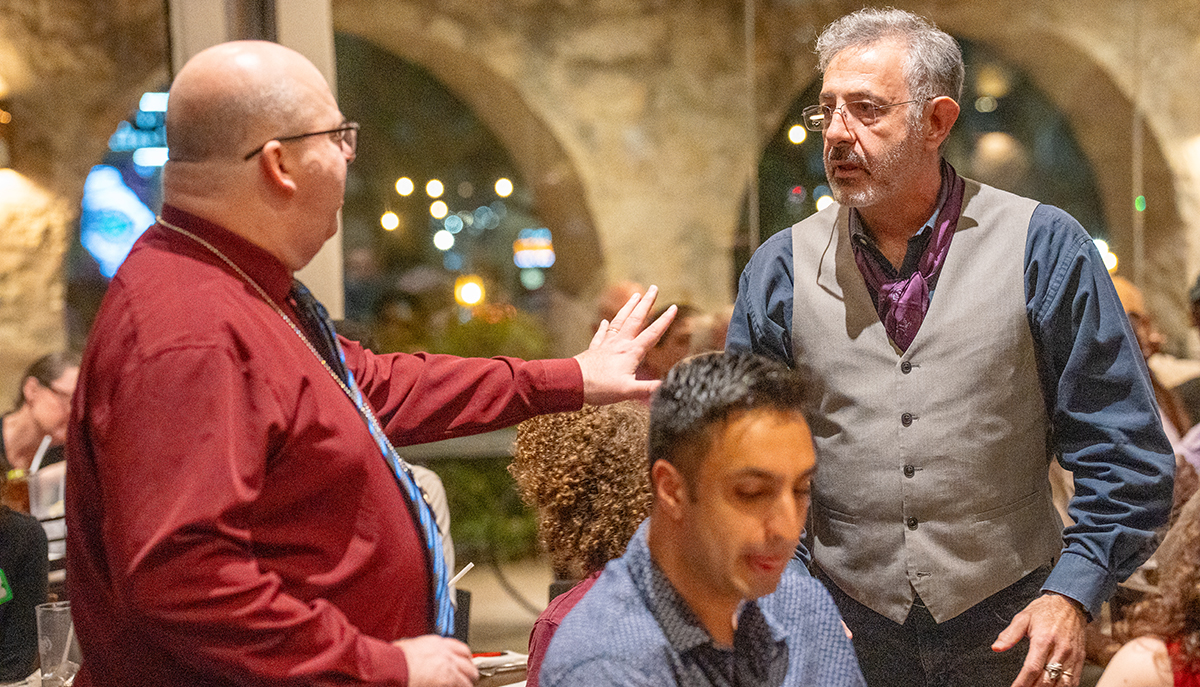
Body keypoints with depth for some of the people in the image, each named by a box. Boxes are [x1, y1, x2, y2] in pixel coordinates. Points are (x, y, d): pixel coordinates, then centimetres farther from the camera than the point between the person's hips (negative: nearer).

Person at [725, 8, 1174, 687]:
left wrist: (1073, 595, -12)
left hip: (1009, 630, -1)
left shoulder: (1043, 248, -4)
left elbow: (1125, 452, -3)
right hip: (842, 632, 2)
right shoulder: (781, 268, 2)